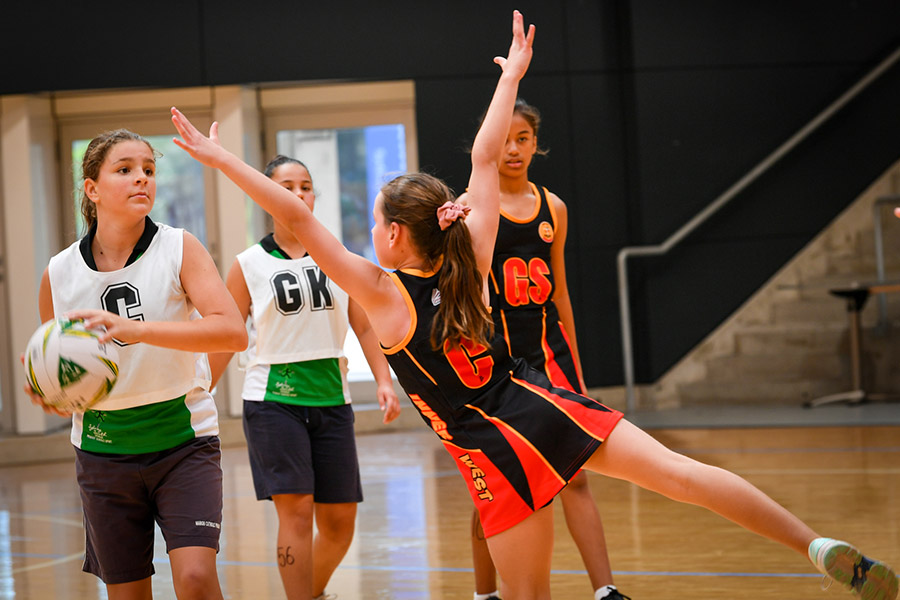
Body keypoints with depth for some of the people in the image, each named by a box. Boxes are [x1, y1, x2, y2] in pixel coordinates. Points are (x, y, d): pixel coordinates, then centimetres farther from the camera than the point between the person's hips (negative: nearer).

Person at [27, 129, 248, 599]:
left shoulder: (179, 249, -8)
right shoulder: (59, 273, -1)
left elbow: (233, 332, -23)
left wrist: (137, 329, -34)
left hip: (183, 440, -2)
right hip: (103, 450, 3)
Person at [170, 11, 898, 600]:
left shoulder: (383, 294, -4)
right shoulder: (468, 261, 7)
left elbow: (298, 219, -9)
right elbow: (484, 158, 15)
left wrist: (223, 160, -7)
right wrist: (511, 76, 24)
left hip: (496, 450, -4)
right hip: (545, 404, 4)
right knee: (681, 471, -5)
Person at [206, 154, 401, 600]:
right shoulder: (248, 266, 0)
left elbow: (365, 327, 9)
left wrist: (384, 383, -4)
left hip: (331, 398, 3)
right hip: (273, 399, -3)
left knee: (339, 521, 6)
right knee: (296, 510, -13)